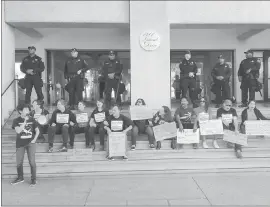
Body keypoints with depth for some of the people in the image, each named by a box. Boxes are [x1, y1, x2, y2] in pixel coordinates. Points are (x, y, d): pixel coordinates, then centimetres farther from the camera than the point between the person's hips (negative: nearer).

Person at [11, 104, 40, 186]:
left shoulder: (32, 120, 2)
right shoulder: (16, 120, -3)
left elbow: (37, 130, 10)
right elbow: (18, 131, -18)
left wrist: (34, 139, -3)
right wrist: (25, 121, -21)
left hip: (30, 143, 0)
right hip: (20, 144, 0)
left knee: (32, 162, -3)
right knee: (19, 162, 9)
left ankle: (33, 179, 10)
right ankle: (20, 178, 29)